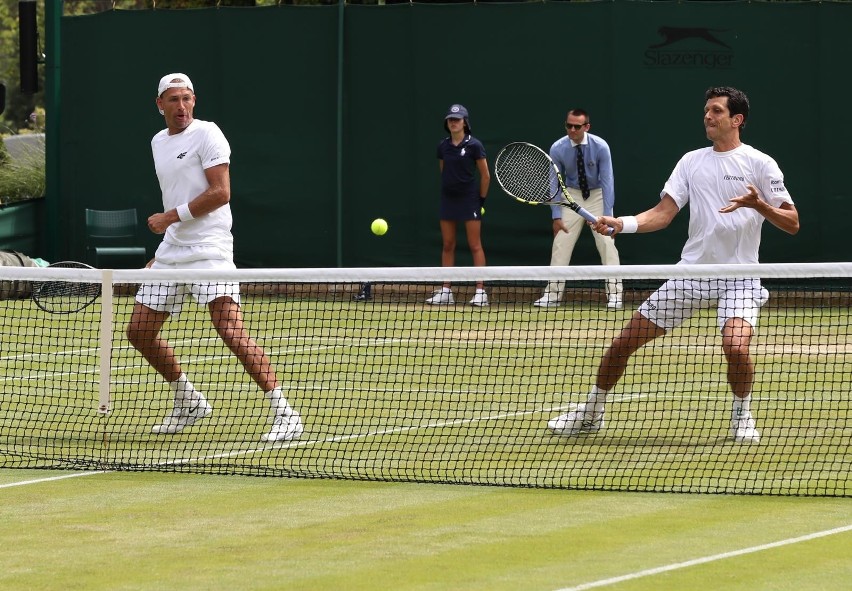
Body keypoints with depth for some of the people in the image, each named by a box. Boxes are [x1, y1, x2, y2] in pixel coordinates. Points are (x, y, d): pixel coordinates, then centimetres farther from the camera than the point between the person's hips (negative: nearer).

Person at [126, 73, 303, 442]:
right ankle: (187, 402, 26)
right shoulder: (158, 142, 17)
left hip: (209, 251, -8)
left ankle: (284, 414, -18)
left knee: (231, 332, -20)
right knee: (139, 332, 8)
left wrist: (171, 217, -14)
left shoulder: (206, 134, -7)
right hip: (171, 252, 8)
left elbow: (220, 193, -15)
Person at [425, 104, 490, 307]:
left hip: (469, 199, -5)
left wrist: (481, 200, -1)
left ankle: (480, 292, -4)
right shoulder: (443, 146, 6)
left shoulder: (474, 145, -8)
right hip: (448, 199, 5)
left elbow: (485, 176, -4)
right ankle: (446, 292, 9)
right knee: (447, 246, 5)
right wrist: (448, 190, 12)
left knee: (475, 246, -4)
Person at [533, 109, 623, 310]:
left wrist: (607, 216, -25)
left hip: (598, 195, -2)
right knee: (560, 243, -2)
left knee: (607, 243, -10)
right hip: (572, 196, 2)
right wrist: (556, 215, -12)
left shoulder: (600, 147, -21)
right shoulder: (557, 149, -16)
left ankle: (614, 294, -3)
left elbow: (607, 180, -20)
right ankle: (553, 294, 6)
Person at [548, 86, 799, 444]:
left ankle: (742, 414, -2)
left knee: (735, 347, -31)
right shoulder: (692, 161, 10)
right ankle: (591, 412, 21)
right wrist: (621, 224, -12)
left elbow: (792, 224, -6)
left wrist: (758, 204, -24)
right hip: (691, 272, 4)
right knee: (623, 343, 1)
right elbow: (663, 213, 4)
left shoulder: (759, 164, -3)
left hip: (738, 277, -4)